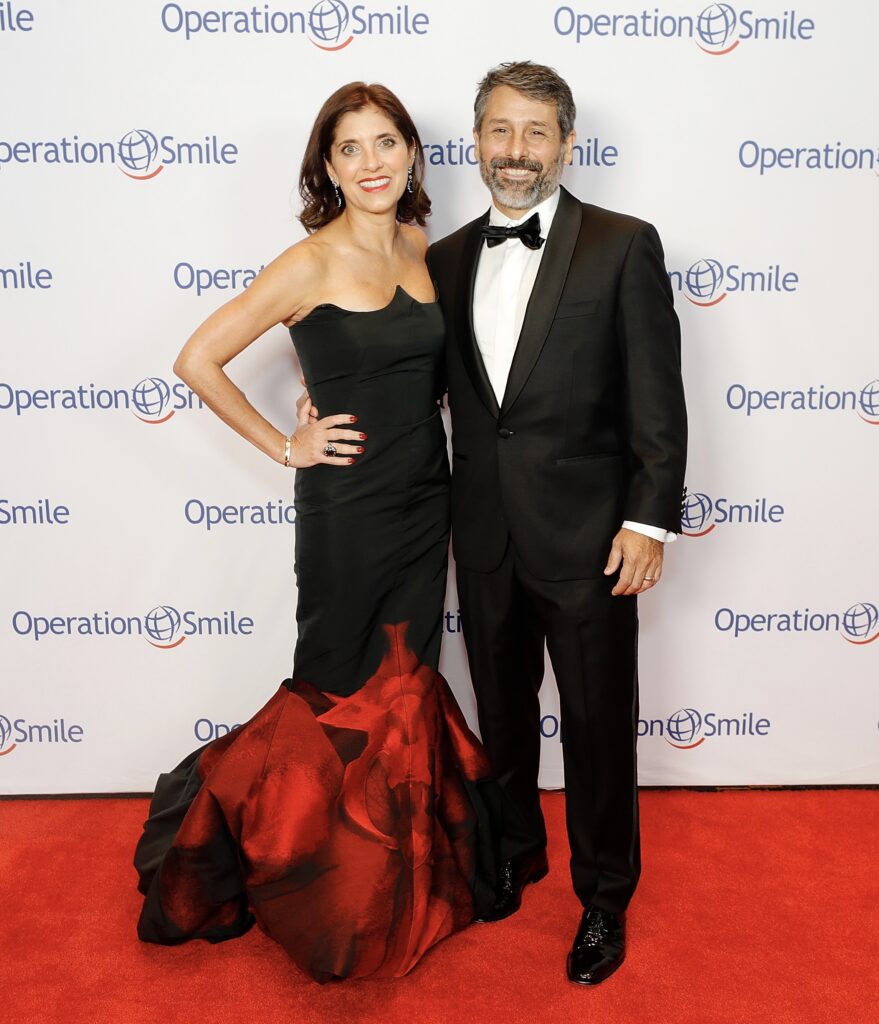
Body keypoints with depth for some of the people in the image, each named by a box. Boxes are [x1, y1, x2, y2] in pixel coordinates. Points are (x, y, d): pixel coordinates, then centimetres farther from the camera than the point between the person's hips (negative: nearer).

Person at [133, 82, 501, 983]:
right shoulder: (310, 265, -13)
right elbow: (197, 361, -13)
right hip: (347, 505, -6)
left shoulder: (420, 248, 5)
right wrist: (282, 446, -11)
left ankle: (394, 883, 36)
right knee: (344, 692, 6)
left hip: (425, 497, 6)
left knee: (403, 686, 15)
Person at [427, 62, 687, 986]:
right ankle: (516, 850, 44)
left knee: (598, 725, 9)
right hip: (484, 536, 5)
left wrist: (649, 520, -14)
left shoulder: (623, 247, -6)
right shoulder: (447, 259, 8)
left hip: (585, 534, -4)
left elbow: (656, 398, -8)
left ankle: (603, 897, 32)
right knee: (501, 710, 20)